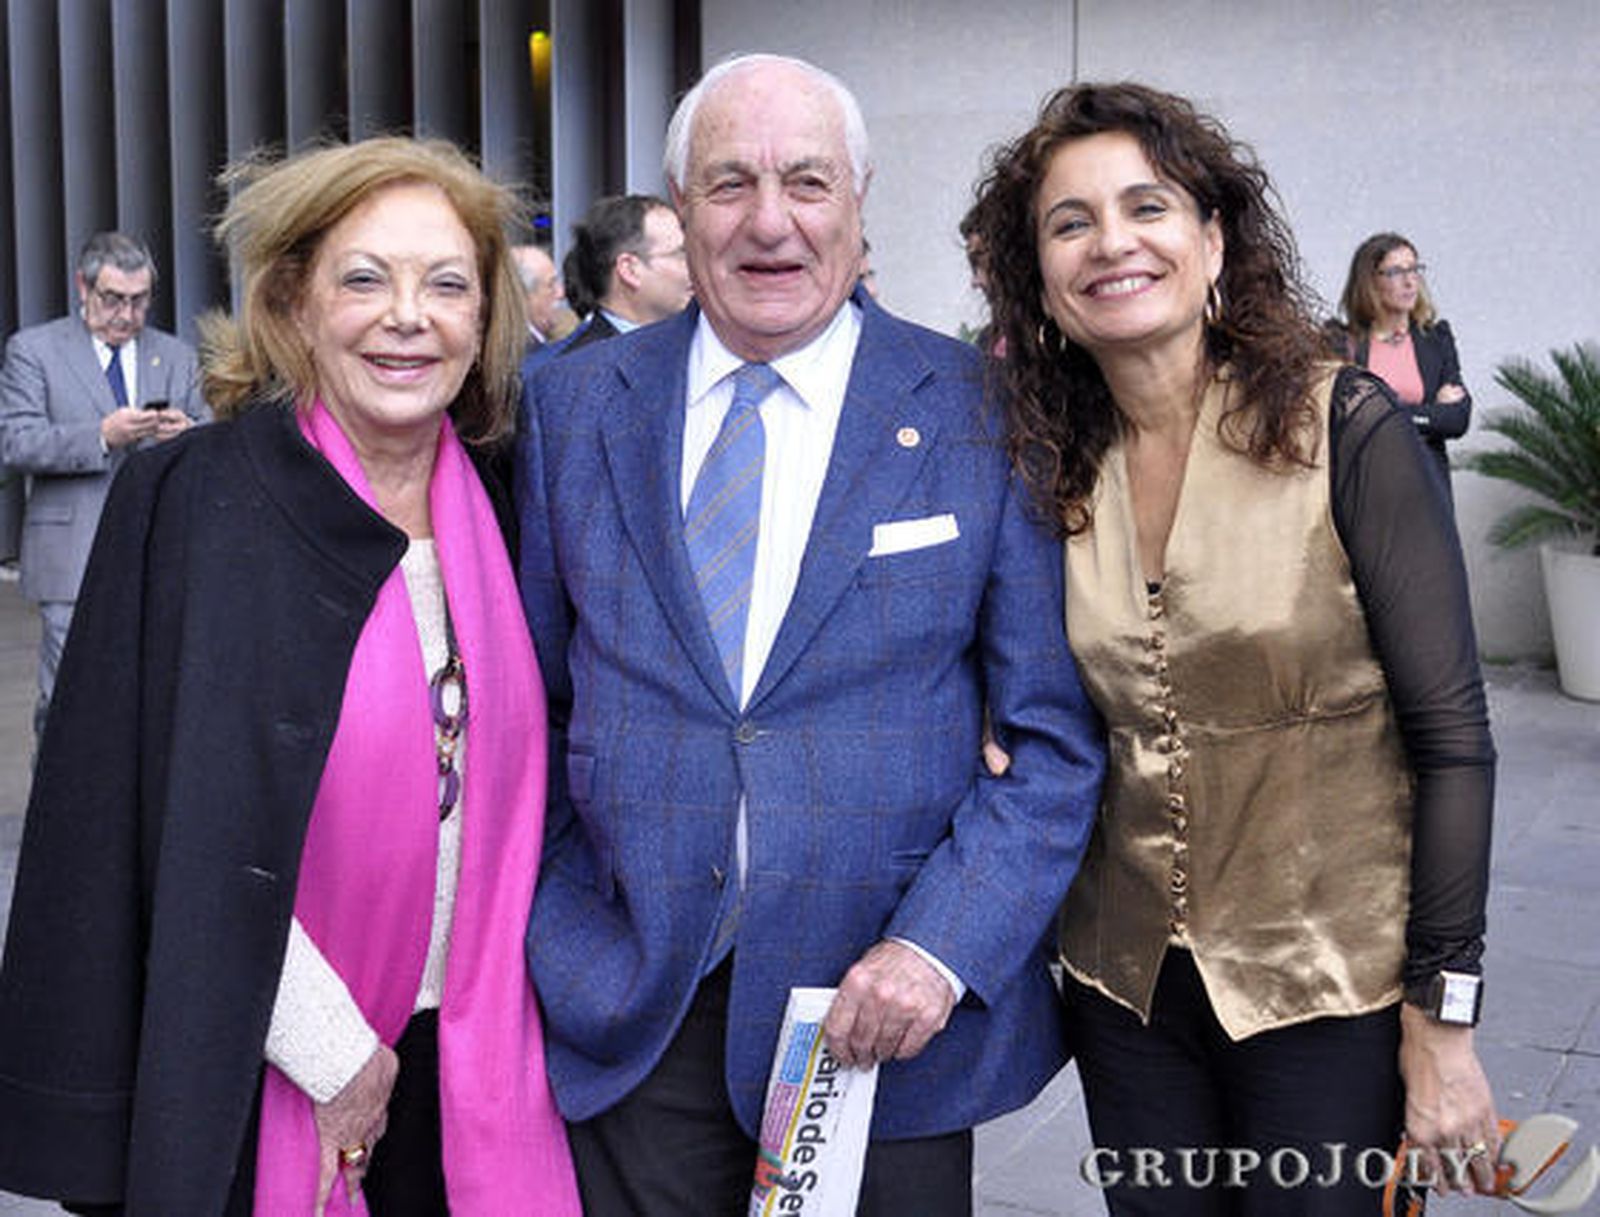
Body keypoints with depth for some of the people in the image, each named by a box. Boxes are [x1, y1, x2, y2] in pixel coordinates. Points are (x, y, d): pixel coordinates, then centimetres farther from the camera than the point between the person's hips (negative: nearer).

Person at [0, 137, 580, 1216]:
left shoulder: (488, 502, 0)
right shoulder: (202, 508, -14)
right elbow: (201, 838, -16)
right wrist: (334, 1054, -13)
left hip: (468, 1051, 4)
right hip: (263, 1075, -4)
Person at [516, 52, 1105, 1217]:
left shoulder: (982, 413, -6)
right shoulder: (577, 405, 2)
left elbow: (1055, 736, -5)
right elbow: (535, 695, 9)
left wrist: (939, 948, -14)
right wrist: (548, 932, 2)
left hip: (888, 1010, -1)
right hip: (625, 1001, 2)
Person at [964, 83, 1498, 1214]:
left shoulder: (1347, 429, -13)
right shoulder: (1057, 469, 0)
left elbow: (1451, 737, -12)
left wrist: (1443, 1020, -13)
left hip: (1330, 986, -4)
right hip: (1129, 982, 4)